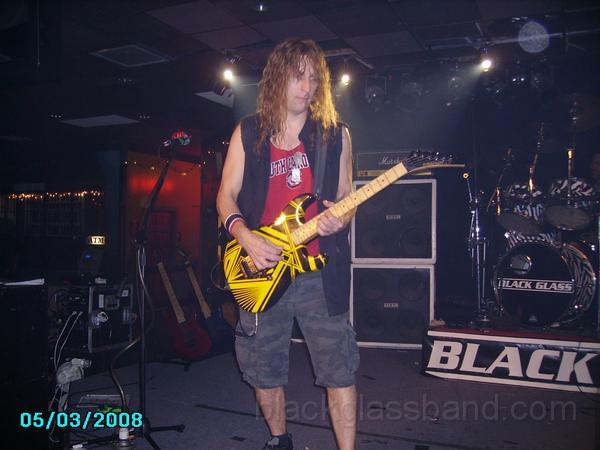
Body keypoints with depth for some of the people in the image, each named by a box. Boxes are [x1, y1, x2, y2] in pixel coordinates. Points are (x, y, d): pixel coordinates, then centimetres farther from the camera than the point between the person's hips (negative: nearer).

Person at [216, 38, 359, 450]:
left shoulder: (335, 134, 5)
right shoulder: (249, 133, 5)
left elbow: (345, 196, 9)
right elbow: (227, 195, 5)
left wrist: (340, 218, -15)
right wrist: (244, 235, -14)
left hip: (320, 273, -1)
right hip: (262, 270, 2)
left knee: (339, 370, -1)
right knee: (263, 371, 14)